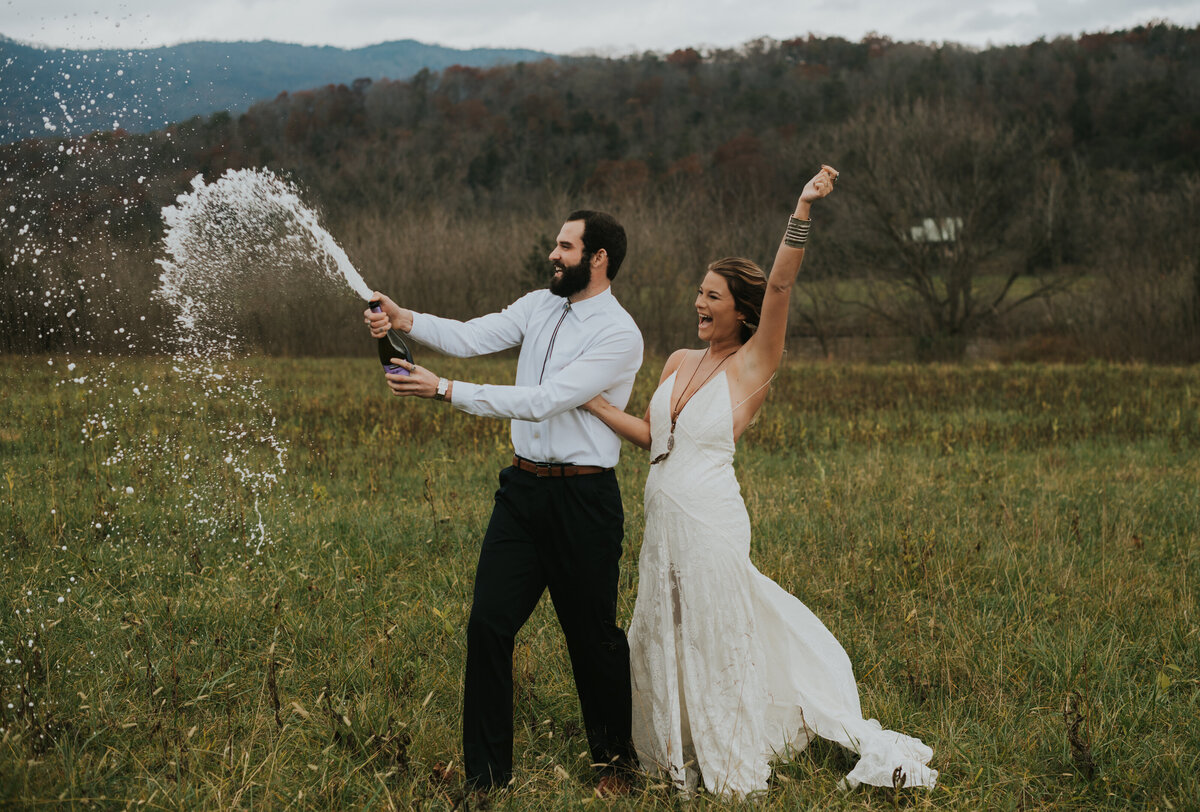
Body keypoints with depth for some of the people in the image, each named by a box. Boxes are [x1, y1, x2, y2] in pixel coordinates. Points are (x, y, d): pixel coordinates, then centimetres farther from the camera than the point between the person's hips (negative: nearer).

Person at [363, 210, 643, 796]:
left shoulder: (619, 335, -14)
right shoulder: (539, 307, 9)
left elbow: (543, 401, -22)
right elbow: (470, 337, -3)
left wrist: (444, 391, -24)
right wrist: (402, 319, -21)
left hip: (583, 499, -6)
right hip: (523, 489, 6)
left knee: (593, 635, 7)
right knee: (488, 624, -1)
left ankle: (614, 759, 29)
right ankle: (485, 774, 8)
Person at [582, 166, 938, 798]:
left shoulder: (753, 364, -8)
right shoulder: (679, 361, 11)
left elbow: (779, 287, -20)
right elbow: (650, 434, 15)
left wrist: (802, 212, -30)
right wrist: (590, 400, 8)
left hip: (709, 524, -7)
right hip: (665, 520, 7)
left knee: (714, 642, 4)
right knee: (663, 640, 16)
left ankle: (729, 768, 21)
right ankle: (680, 756, 34)